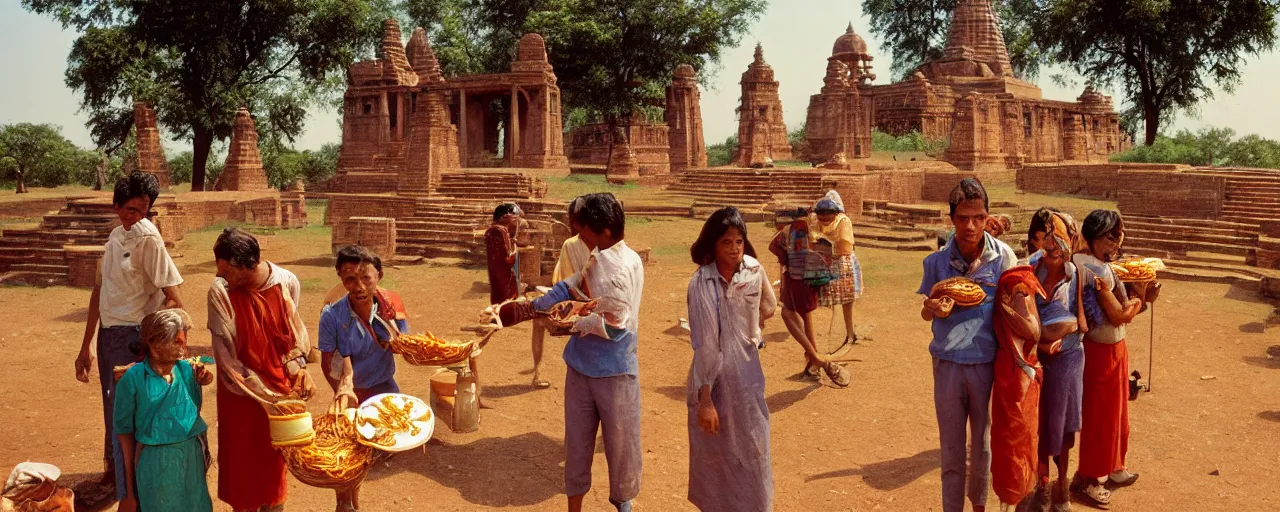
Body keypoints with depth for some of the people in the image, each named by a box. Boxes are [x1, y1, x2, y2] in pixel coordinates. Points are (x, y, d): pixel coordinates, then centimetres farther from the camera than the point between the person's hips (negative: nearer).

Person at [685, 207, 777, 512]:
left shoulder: (754, 270, -5)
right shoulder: (702, 283, -19)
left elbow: (768, 306, 17)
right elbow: (704, 344, -20)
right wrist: (705, 399, -20)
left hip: (747, 372, 4)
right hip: (713, 374, -4)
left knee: (753, 448, 14)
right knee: (715, 452, 9)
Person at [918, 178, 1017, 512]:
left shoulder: (1003, 256, -8)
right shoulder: (937, 261, -5)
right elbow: (925, 312, 6)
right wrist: (932, 308, -17)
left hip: (987, 362, 0)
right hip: (947, 363, 0)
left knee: (983, 445, 15)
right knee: (951, 449, 10)